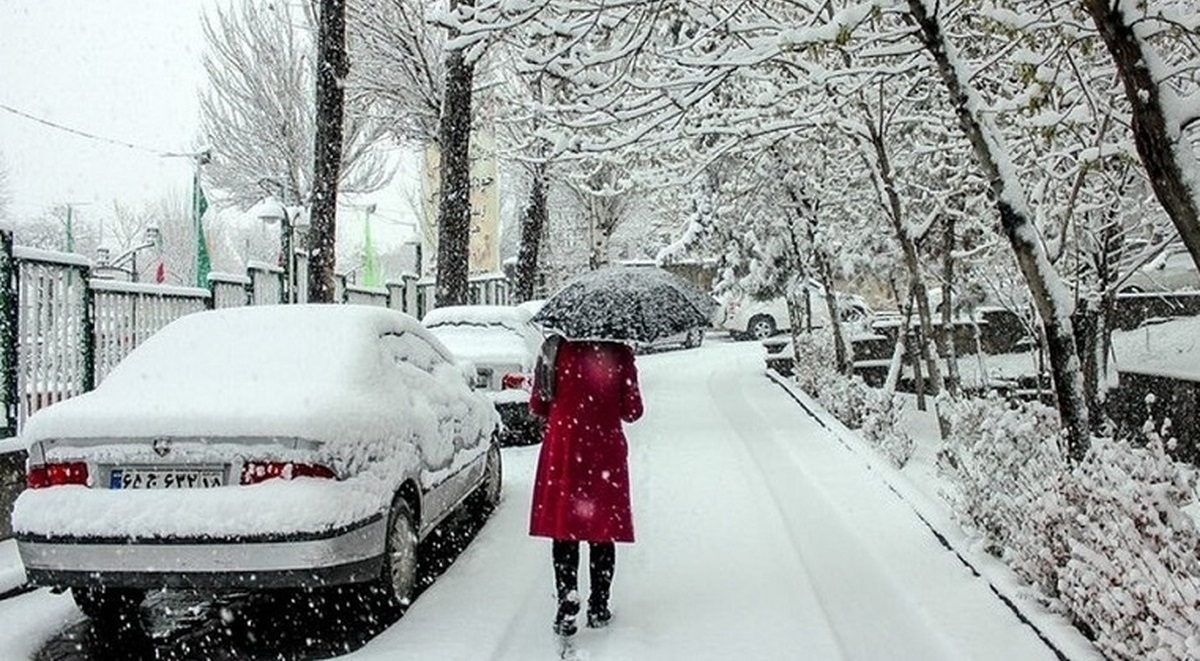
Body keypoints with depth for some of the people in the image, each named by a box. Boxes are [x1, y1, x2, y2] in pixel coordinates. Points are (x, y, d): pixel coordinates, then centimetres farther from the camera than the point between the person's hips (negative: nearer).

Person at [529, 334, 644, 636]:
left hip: (563, 447, 0)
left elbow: (537, 405, 1)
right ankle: (598, 607, 16)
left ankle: (567, 604, -1)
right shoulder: (619, 353, -7)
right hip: (606, 449, 0)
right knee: (603, 531, 10)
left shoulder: (555, 348, -5)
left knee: (564, 530, 7)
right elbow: (632, 410, -3)